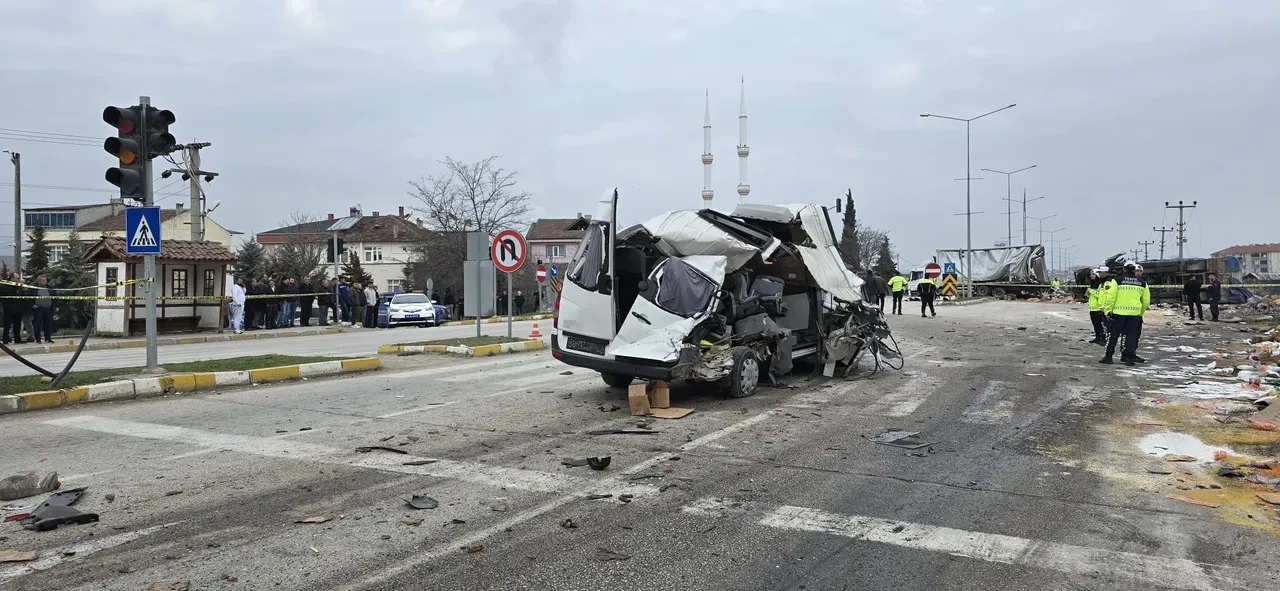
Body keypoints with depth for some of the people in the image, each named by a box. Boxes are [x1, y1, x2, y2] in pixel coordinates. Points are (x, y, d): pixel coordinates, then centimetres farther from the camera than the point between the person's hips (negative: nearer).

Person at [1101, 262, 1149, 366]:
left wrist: (1108, 310, -2)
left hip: (1119, 312, -2)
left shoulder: (1117, 280, -4)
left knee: (1114, 334, 4)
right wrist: (1141, 312, 24)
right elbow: (1146, 300, 12)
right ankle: (1129, 358, 4)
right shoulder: (1142, 282, 7)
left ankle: (1108, 357, 7)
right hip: (1134, 313, 2)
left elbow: (1111, 296, -9)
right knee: (1131, 335, 7)